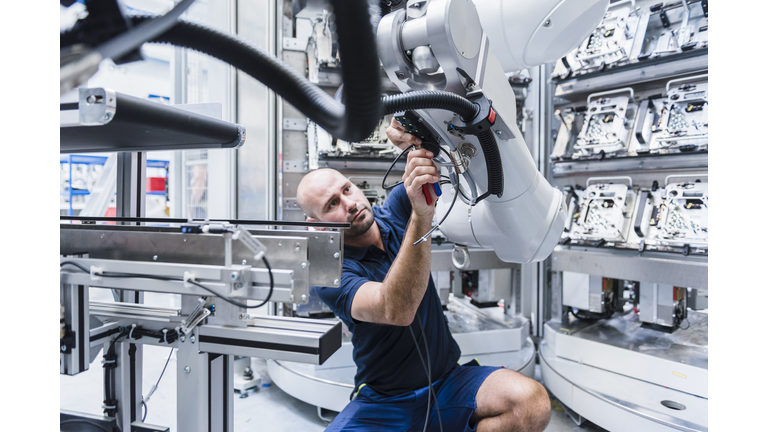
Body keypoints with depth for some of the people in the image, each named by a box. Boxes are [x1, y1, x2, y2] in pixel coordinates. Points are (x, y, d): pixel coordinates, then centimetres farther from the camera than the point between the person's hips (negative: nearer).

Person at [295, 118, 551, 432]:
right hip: (381, 402, -2)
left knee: (532, 403, -24)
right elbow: (397, 311, -34)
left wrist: (417, 133, -31)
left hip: (447, 382, 3)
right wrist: (421, 215, -42)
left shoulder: (395, 209, -2)